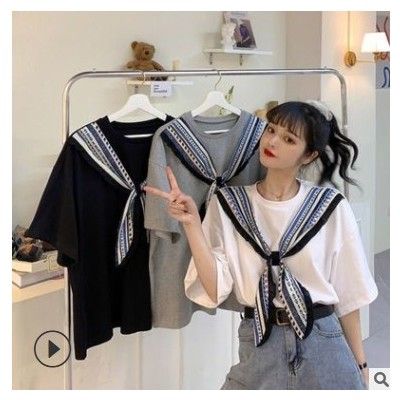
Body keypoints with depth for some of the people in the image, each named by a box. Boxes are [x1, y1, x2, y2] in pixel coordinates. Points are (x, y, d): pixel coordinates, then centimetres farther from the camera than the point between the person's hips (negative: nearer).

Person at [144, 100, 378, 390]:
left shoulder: (331, 207, -4)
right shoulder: (228, 204, -2)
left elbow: (347, 292, 3)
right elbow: (214, 290, -8)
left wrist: (360, 363, 7)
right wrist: (192, 224, -16)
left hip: (324, 346, 0)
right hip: (257, 347, 0)